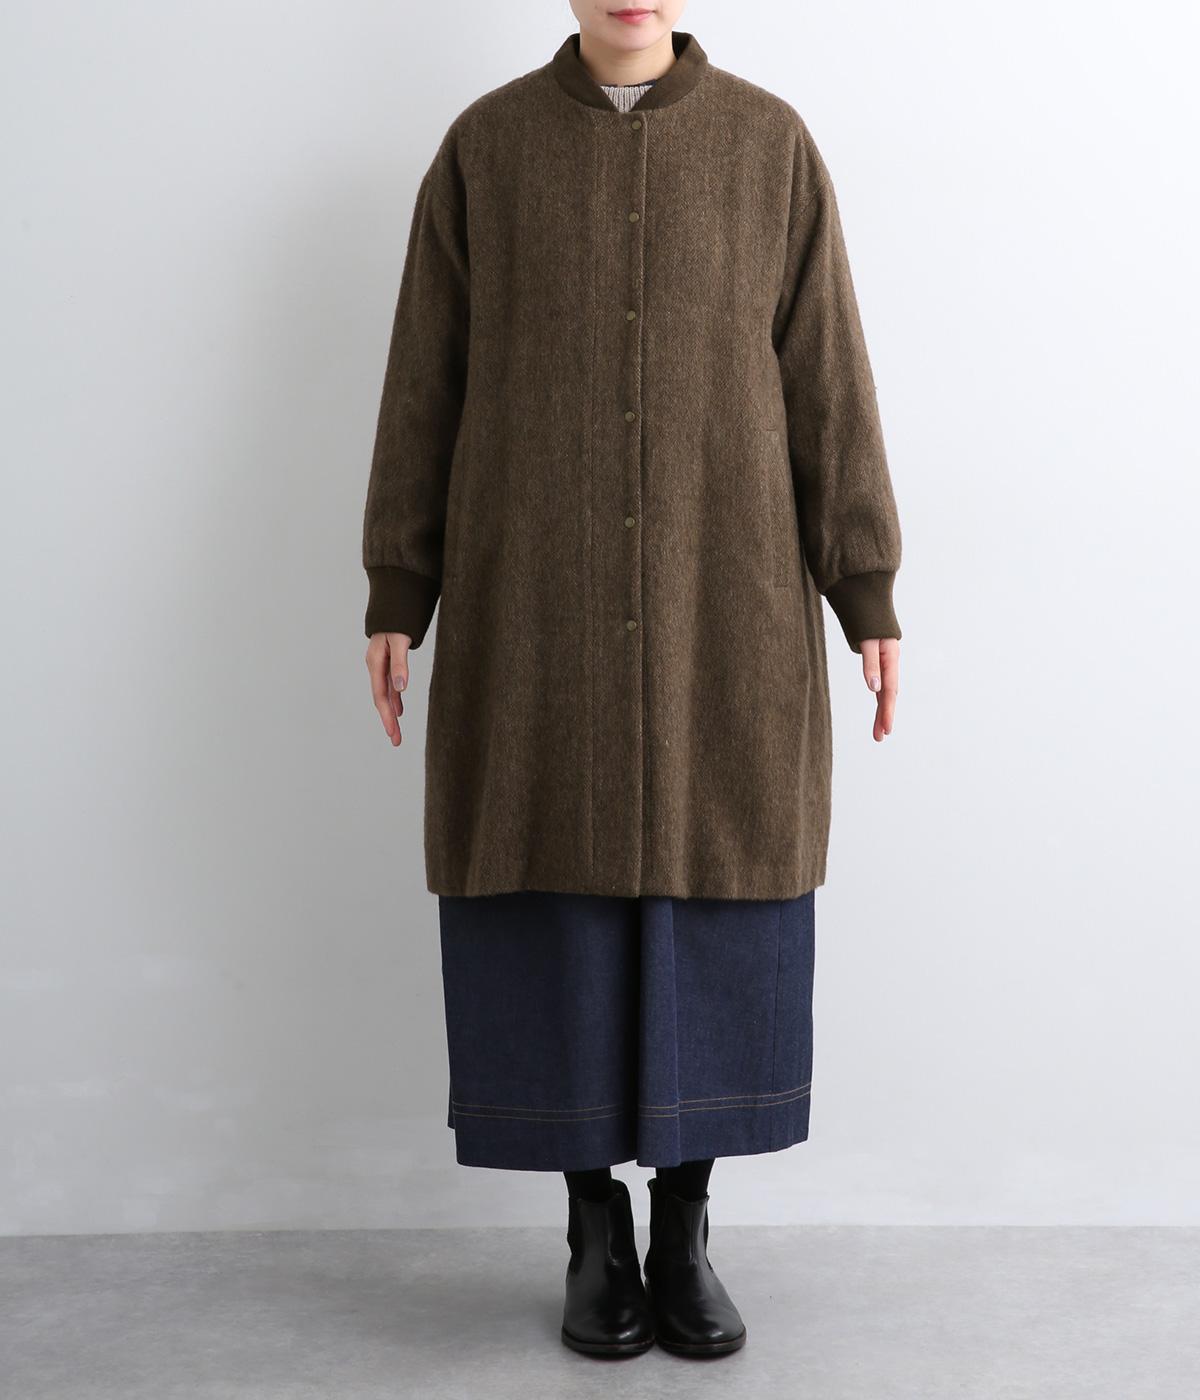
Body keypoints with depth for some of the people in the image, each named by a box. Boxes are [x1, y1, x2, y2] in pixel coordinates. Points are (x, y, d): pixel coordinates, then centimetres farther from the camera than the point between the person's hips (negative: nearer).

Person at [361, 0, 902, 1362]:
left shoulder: (769, 143, 4)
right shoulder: (483, 146, 5)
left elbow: (827, 379, 3)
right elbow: (425, 381, 5)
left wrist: (869, 596, -1)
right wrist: (396, 595, 1)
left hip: (724, 605, 1)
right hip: (536, 605, 0)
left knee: (709, 912, 4)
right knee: (557, 913, 3)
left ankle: (684, 1234, 22)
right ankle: (595, 1229, 21)